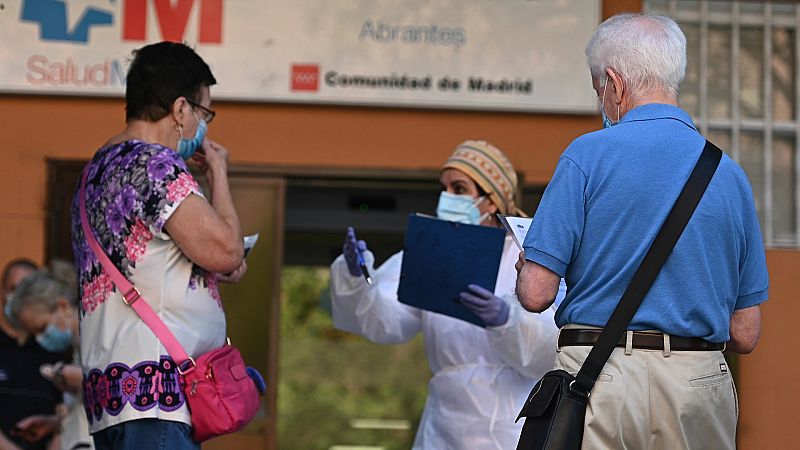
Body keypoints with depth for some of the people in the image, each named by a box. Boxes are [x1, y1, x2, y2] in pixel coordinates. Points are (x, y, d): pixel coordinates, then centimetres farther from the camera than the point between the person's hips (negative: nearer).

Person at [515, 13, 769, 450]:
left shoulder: (588, 155, -4)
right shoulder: (730, 174, 8)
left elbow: (536, 294, -7)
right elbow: (744, 335, 10)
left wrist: (526, 269, 16)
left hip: (602, 382, -3)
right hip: (700, 384, 4)